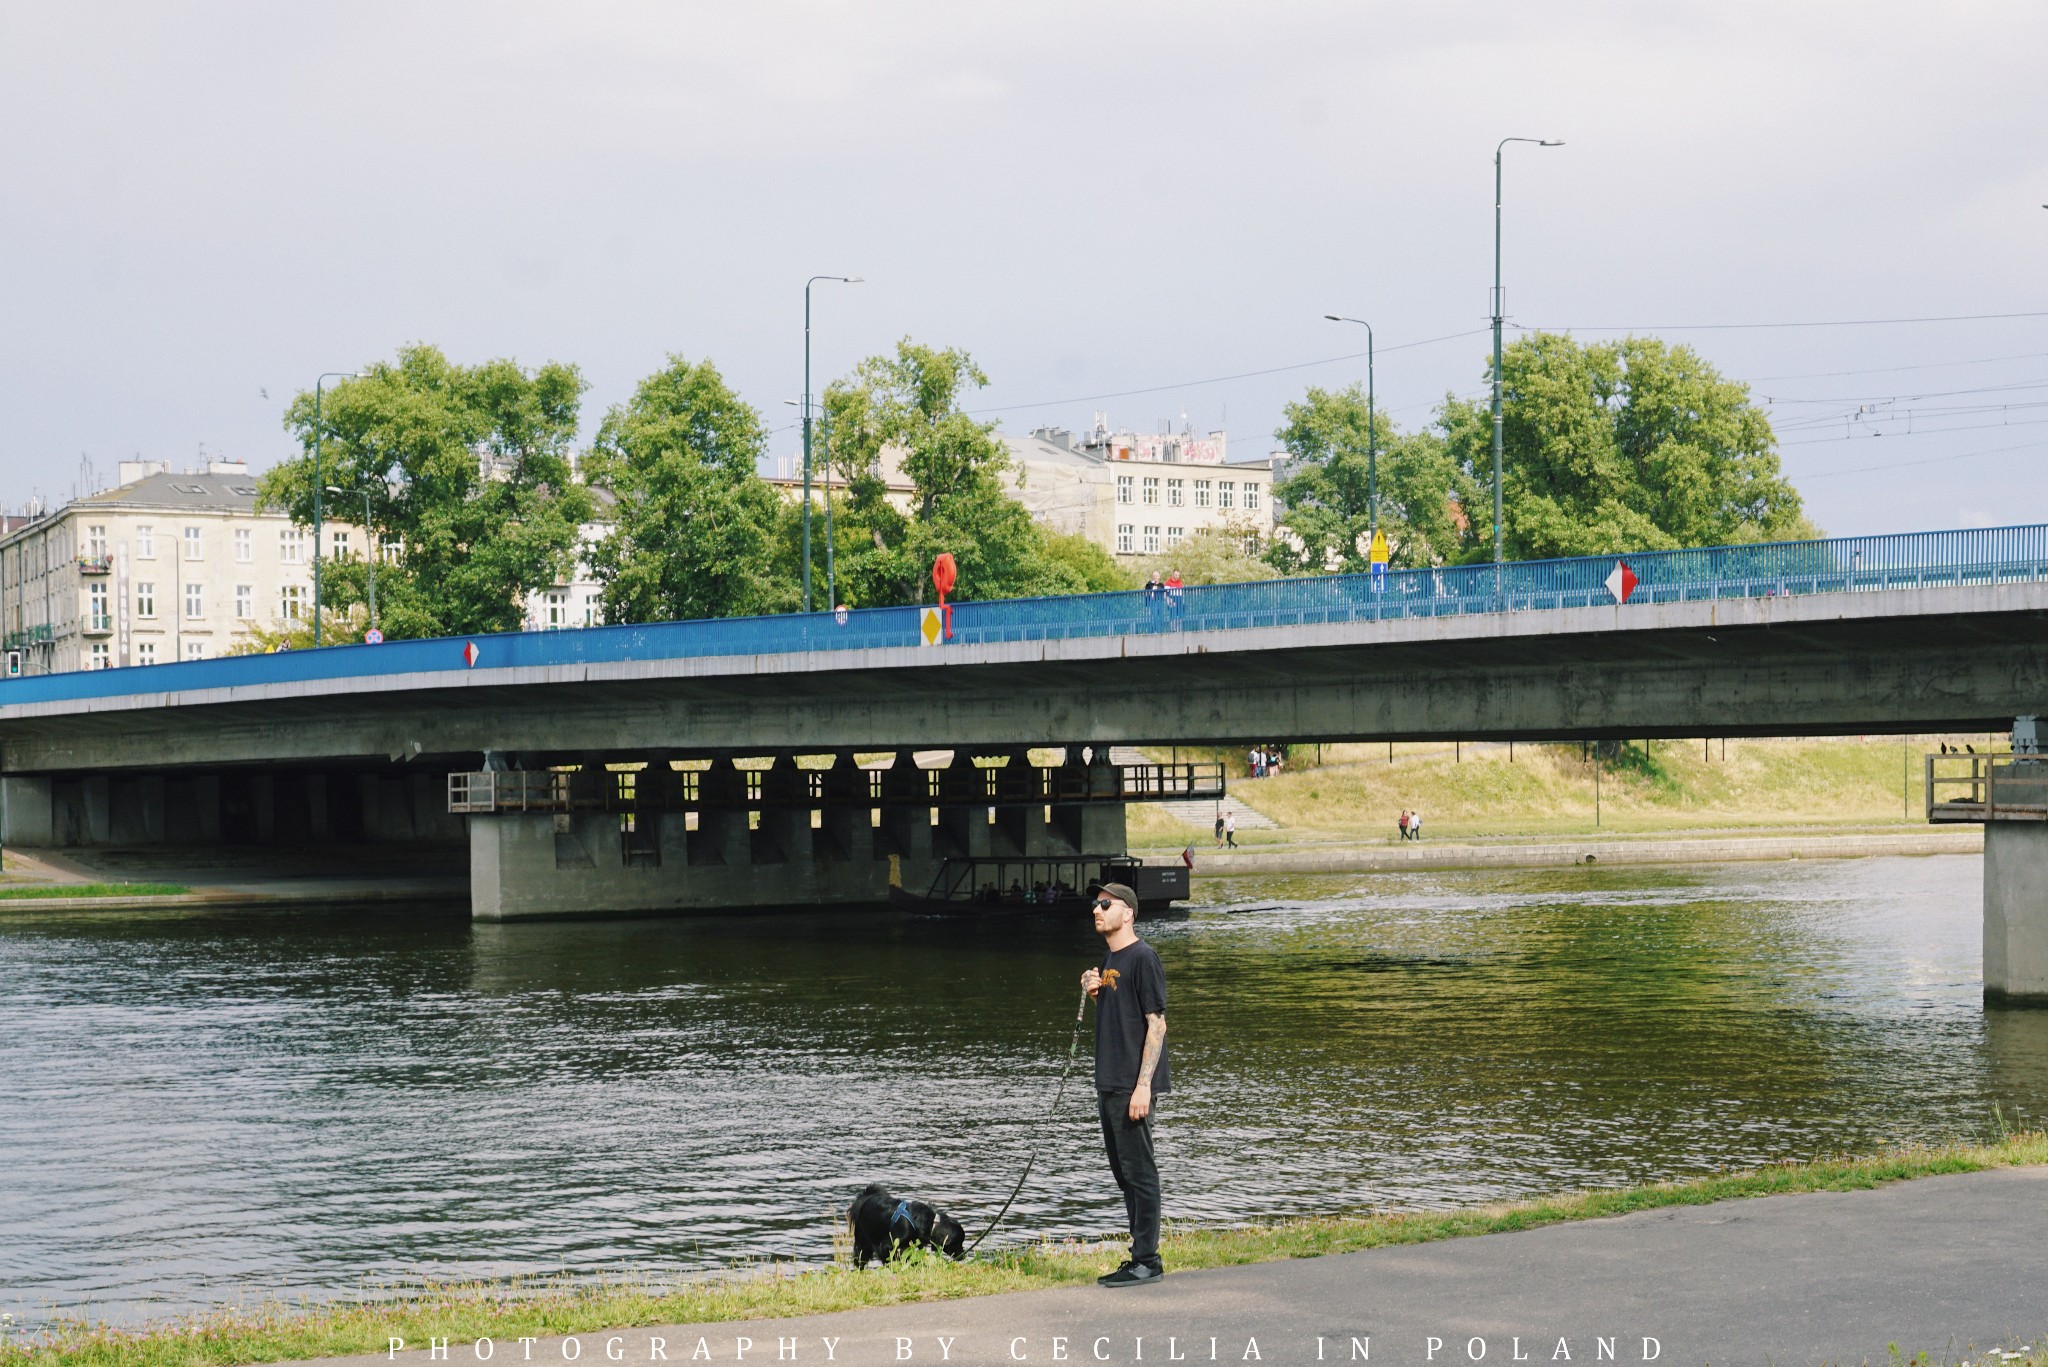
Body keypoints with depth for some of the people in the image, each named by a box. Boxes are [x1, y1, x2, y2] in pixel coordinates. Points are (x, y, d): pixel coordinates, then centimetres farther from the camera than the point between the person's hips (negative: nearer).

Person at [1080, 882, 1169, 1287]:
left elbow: (1157, 1022, -15)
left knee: (1139, 1170, -6)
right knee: (1123, 1171, 13)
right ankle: (1141, 1256, 19)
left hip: (1132, 1085, -10)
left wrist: (1143, 1085, -20)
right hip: (1109, 1084, 10)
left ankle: (1147, 1260, -3)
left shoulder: (1142, 957, -11)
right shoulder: (1108, 959, 16)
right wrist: (1093, 992, 5)